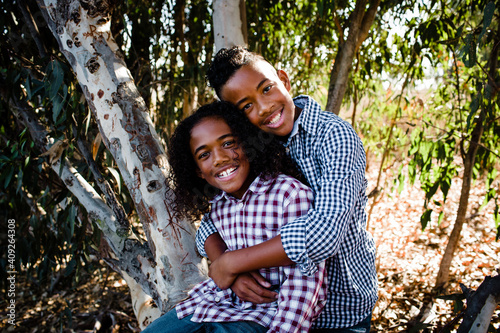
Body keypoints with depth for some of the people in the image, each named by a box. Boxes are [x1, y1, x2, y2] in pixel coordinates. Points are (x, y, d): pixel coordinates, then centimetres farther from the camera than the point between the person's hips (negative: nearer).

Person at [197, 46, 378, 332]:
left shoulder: (334, 135, -22)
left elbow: (325, 232, -35)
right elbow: (211, 224, -4)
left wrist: (231, 263, -27)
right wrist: (234, 275, -24)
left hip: (340, 308, -4)